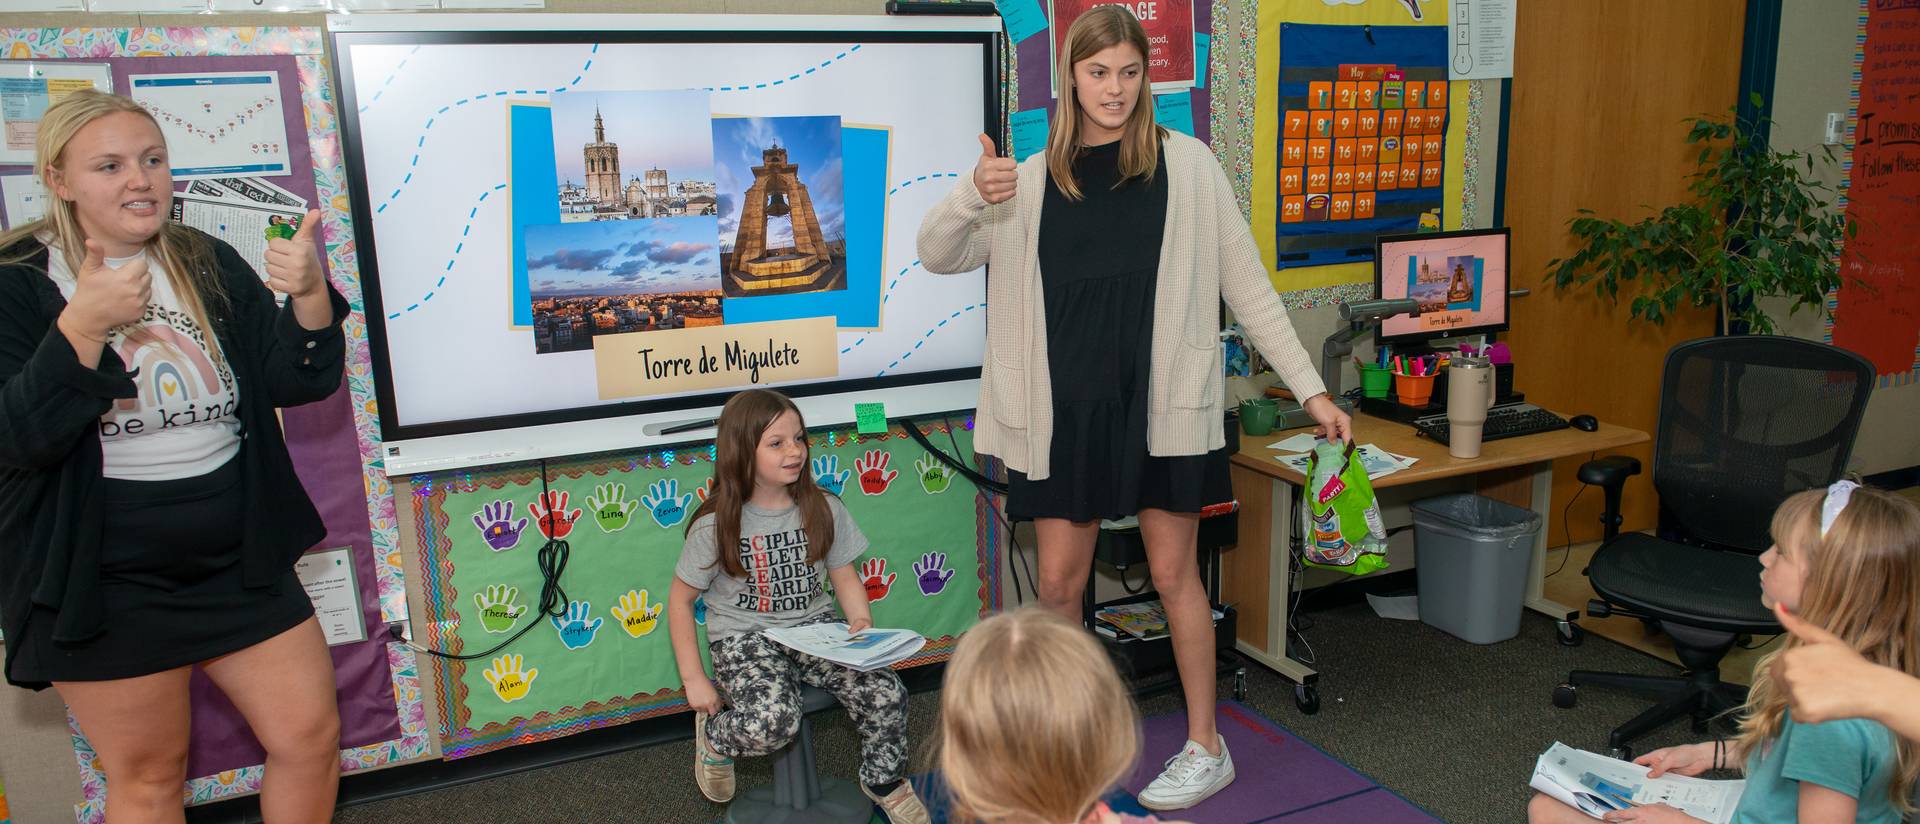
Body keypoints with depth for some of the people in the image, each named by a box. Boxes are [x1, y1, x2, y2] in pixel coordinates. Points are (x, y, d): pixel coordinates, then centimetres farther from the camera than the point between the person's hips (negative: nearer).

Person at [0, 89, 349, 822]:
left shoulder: (212, 266, 4)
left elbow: (301, 383, -3)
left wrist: (310, 294, -21)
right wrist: (83, 325, -30)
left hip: (238, 561, 3)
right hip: (106, 583, -3)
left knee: (311, 737, 8)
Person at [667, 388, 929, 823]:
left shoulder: (824, 509, -1)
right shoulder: (715, 525, -10)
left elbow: (844, 576, 7)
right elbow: (680, 599, -2)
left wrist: (861, 622, -14)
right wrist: (694, 679, -5)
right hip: (744, 638, -3)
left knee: (887, 693, -19)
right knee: (772, 722, -33)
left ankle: (884, 780, 12)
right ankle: (713, 736, 4)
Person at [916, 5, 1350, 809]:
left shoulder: (1185, 163, -2)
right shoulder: (1033, 181, 4)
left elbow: (1247, 284, 0)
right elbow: (936, 255, 2)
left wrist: (1311, 388, -2)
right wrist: (974, 195, -19)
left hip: (1161, 402, -2)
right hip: (1067, 409, 3)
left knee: (1174, 573, 7)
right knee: (1058, 582, 9)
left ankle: (1205, 747, 25)